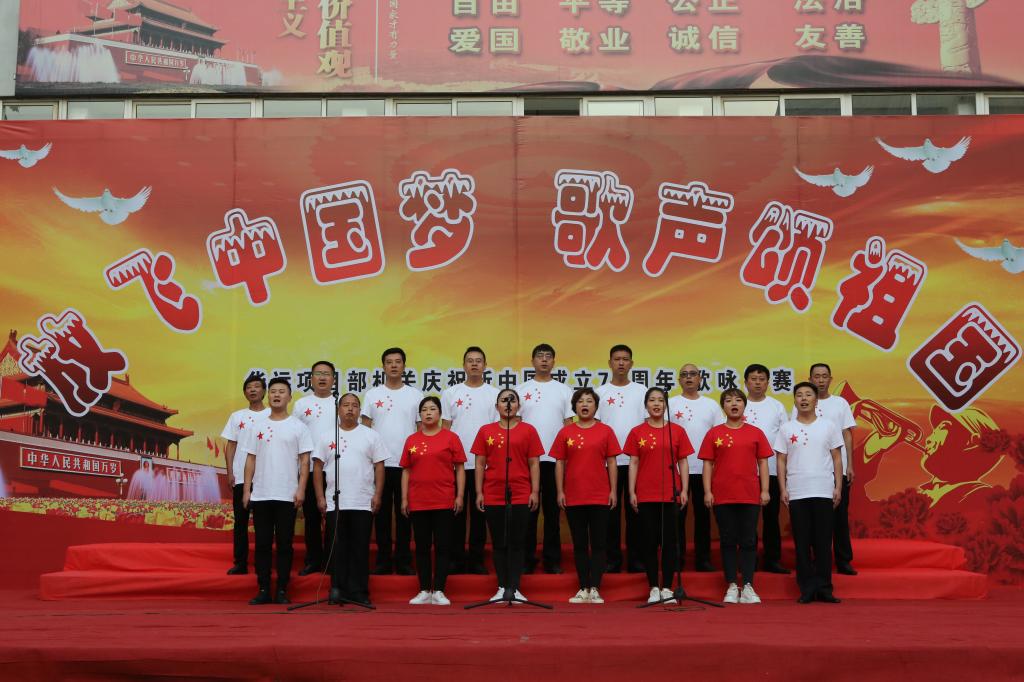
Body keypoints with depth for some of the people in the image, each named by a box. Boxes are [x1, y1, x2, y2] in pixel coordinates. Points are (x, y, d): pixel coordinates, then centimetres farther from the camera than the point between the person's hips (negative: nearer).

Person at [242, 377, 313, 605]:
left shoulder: (298, 427, 1)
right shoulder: (258, 426, 10)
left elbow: (304, 460, -2)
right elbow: (250, 459, 10)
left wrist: (301, 489, -10)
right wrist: (246, 490, 3)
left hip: (287, 496, -2)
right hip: (260, 495, 3)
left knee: (284, 544, 2)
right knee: (262, 544, 5)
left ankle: (282, 591, 9)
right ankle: (263, 590, 11)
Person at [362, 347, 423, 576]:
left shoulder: (415, 395, 6)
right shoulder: (373, 394, 6)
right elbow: (365, 428, 6)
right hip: (380, 463, 0)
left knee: (404, 513, 5)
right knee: (382, 513, 5)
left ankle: (403, 561, 12)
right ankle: (383, 560, 12)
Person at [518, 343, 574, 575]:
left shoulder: (564, 390, 8)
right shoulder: (521, 390, 6)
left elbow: (569, 425, 7)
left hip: (555, 459, 1)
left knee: (552, 510, 6)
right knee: (528, 510, 3)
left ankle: (552, 559, 12)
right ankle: (527, 558, 10)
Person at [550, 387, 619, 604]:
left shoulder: (606, 431, 3)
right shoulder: (565, 432, 5)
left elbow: (611, 463, 3)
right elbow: (559, 463, 6)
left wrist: (613, 491, -2)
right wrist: (560, 492, 0)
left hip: (600, 497, -1)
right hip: (573, 497, 1)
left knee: (598, 544, 0)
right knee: (579, 544, 7)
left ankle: (595, 589, 3)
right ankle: (583, 589, 12)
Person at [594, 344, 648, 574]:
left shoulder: (641, 390, 8)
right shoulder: (600, 392, 7)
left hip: (636, 459, 0)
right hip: (608, 460, 0)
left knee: (635, 510, 3)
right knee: (610, 510, 3)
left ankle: (636, 558, 10)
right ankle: (612, 558, 9)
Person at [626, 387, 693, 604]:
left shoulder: (677, 431, 4)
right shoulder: (637, 432, 4)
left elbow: (683, 463, 5)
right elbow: (633, 463, 4)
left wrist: (684, 490, -2)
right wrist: (632, 493, -2)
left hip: (670, 495, 0)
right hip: (646, 496, 0)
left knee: (669, 541, 2)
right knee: (650, 542, 3)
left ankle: (667, 588, 9)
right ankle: (654, 588, 10)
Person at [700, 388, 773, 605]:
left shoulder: (755, 433, 6)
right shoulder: (714, 433, 4)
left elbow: (763, 463, 7)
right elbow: (708, 463, 3)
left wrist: (765, 490, -1)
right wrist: (707, 491, -4)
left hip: (750, 496, 0)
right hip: (722, 496, 0)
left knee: (749, 541, 2)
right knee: (728, 541, 4)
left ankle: (748, 587, 5)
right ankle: (732, 587, 9)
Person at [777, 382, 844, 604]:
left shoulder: (829, 426, 6)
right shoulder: (786, 429, 6)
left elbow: (837, 458, 7)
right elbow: (781, 461, 6)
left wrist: (838, 487, 0)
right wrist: (783, 489, -2)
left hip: (823, 492, 0)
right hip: (796, 493, 0)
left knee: (823, 541, 2)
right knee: (802, 542, 3)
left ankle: (824, 587, 9)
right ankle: (807, 588, 8)